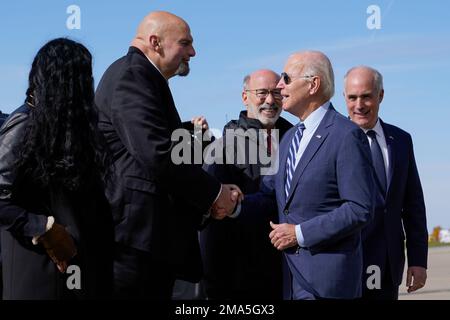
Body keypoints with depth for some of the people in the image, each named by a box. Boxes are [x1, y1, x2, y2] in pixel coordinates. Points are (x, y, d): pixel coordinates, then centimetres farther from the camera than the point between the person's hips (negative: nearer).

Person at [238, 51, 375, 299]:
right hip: (292, 274, 8)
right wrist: (235, 206, -6)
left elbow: (360, 209, -16)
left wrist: (300, 233, -15)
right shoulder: (289, 138, 17)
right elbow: (270, 193, 13)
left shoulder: (347, 136, -11)